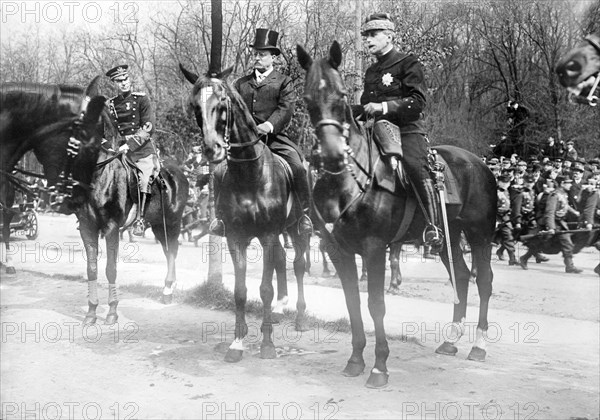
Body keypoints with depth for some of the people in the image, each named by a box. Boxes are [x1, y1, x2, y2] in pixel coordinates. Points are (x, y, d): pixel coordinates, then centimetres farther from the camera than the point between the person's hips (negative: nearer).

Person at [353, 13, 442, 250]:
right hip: (380, 130, 8)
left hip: (408, 130, -8)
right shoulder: (370, 72, 23)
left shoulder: (408, 64, 1)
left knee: (415, 165, -34)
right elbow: (366, 106, 30)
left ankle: (434, 226, -34)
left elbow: (418, 102, -9)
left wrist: (384, 107, -20)